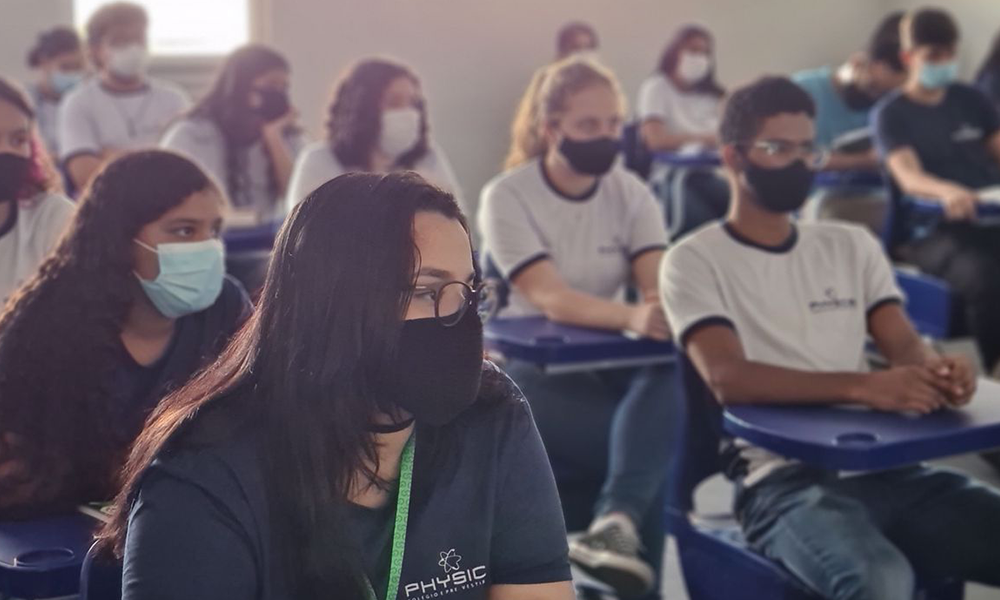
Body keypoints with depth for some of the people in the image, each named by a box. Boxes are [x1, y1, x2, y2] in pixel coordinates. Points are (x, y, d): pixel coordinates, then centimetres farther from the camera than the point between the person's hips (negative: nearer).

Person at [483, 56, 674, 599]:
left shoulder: (629, 192, 1)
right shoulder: (507, 198, -13)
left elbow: (661, 287, -12)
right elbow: (551, 299, -27)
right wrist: (634, 317, -46)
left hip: (611, 363, 4)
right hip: (532, 372, -4)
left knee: (670, 376, -35)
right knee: (656, 445, -31)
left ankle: (617, 521, -45)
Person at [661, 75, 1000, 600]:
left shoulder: (852, 245, 20)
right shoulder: (695, 261, 2)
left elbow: (905, 346, 9)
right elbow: (729, 380, -13)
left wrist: (935, 369, -17)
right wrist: (863, 387, -26)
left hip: (885, 467, 6)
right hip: (783, 478, -5)